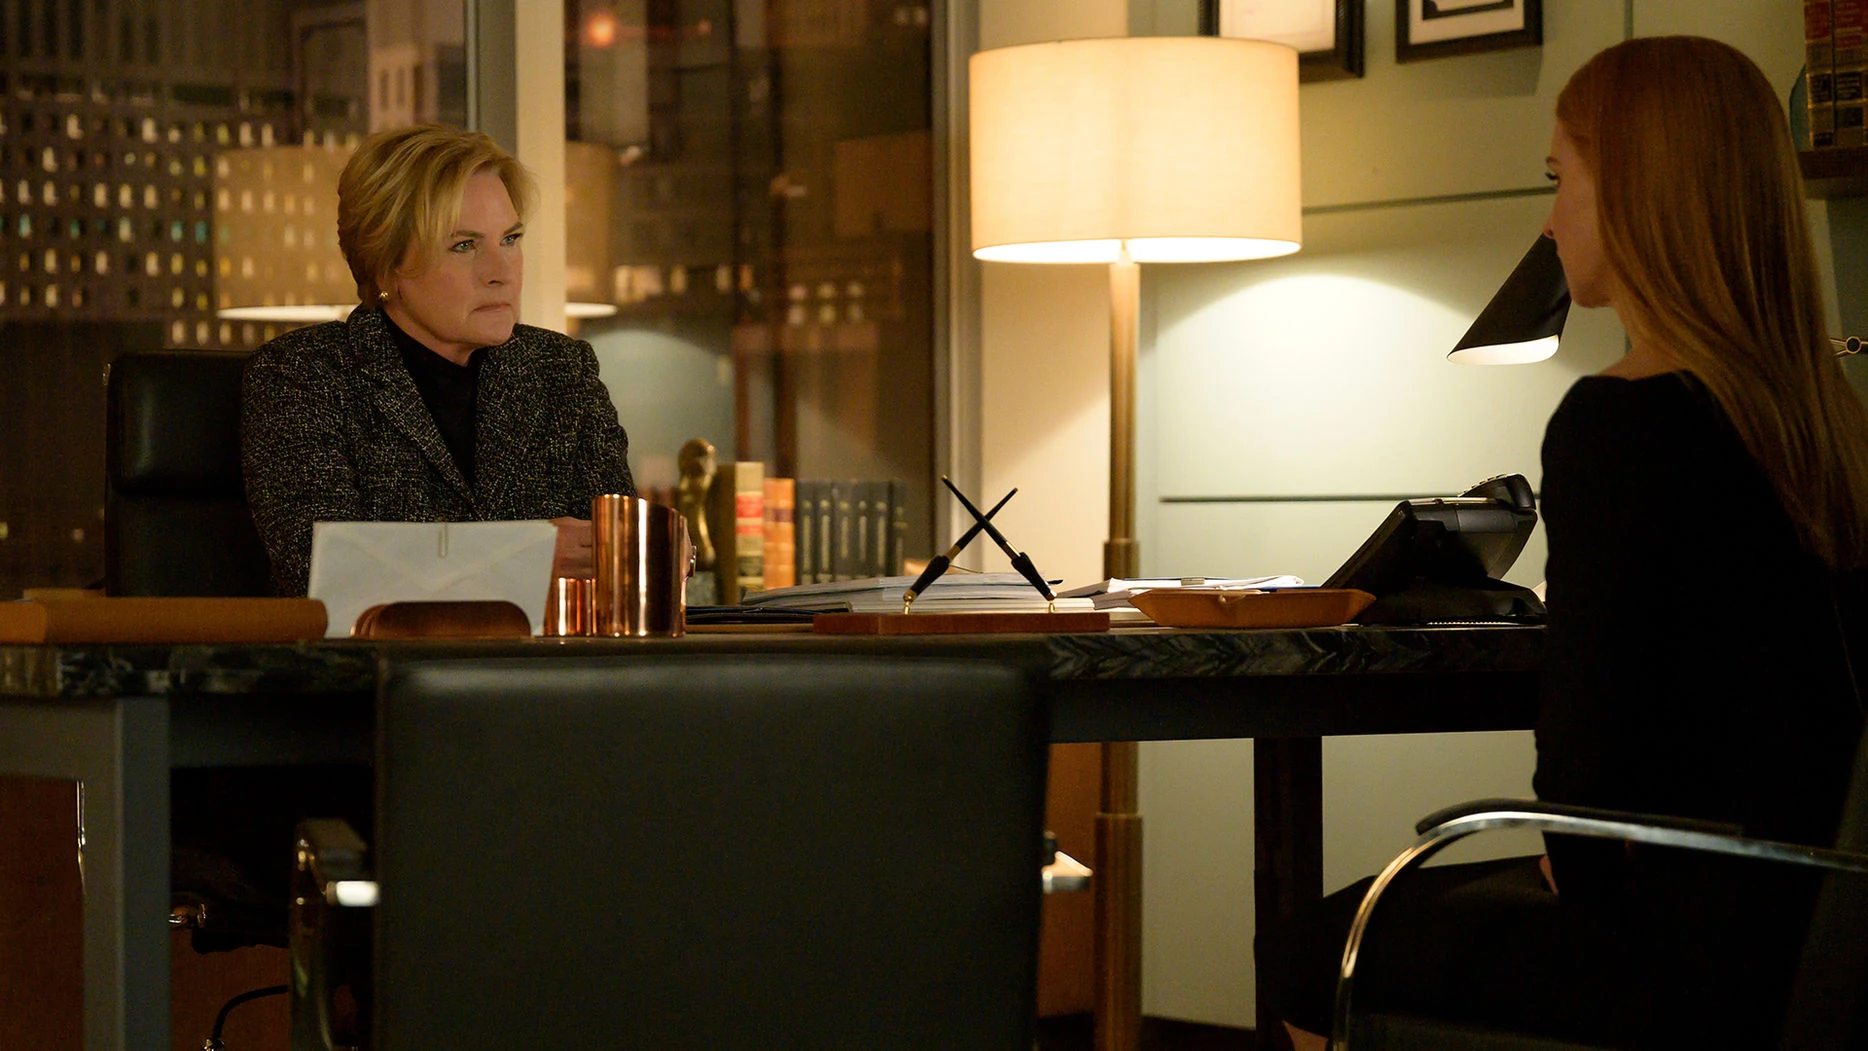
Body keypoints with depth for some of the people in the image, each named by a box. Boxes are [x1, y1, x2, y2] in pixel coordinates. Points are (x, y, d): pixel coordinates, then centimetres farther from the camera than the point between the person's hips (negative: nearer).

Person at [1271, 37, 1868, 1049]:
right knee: (1419, 901, 27)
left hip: (1696, 964, -8)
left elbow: (1591, 735, -19)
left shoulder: (1619, 423, -19)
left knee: (1317, 956, 12)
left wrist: (1582, 866, 1)